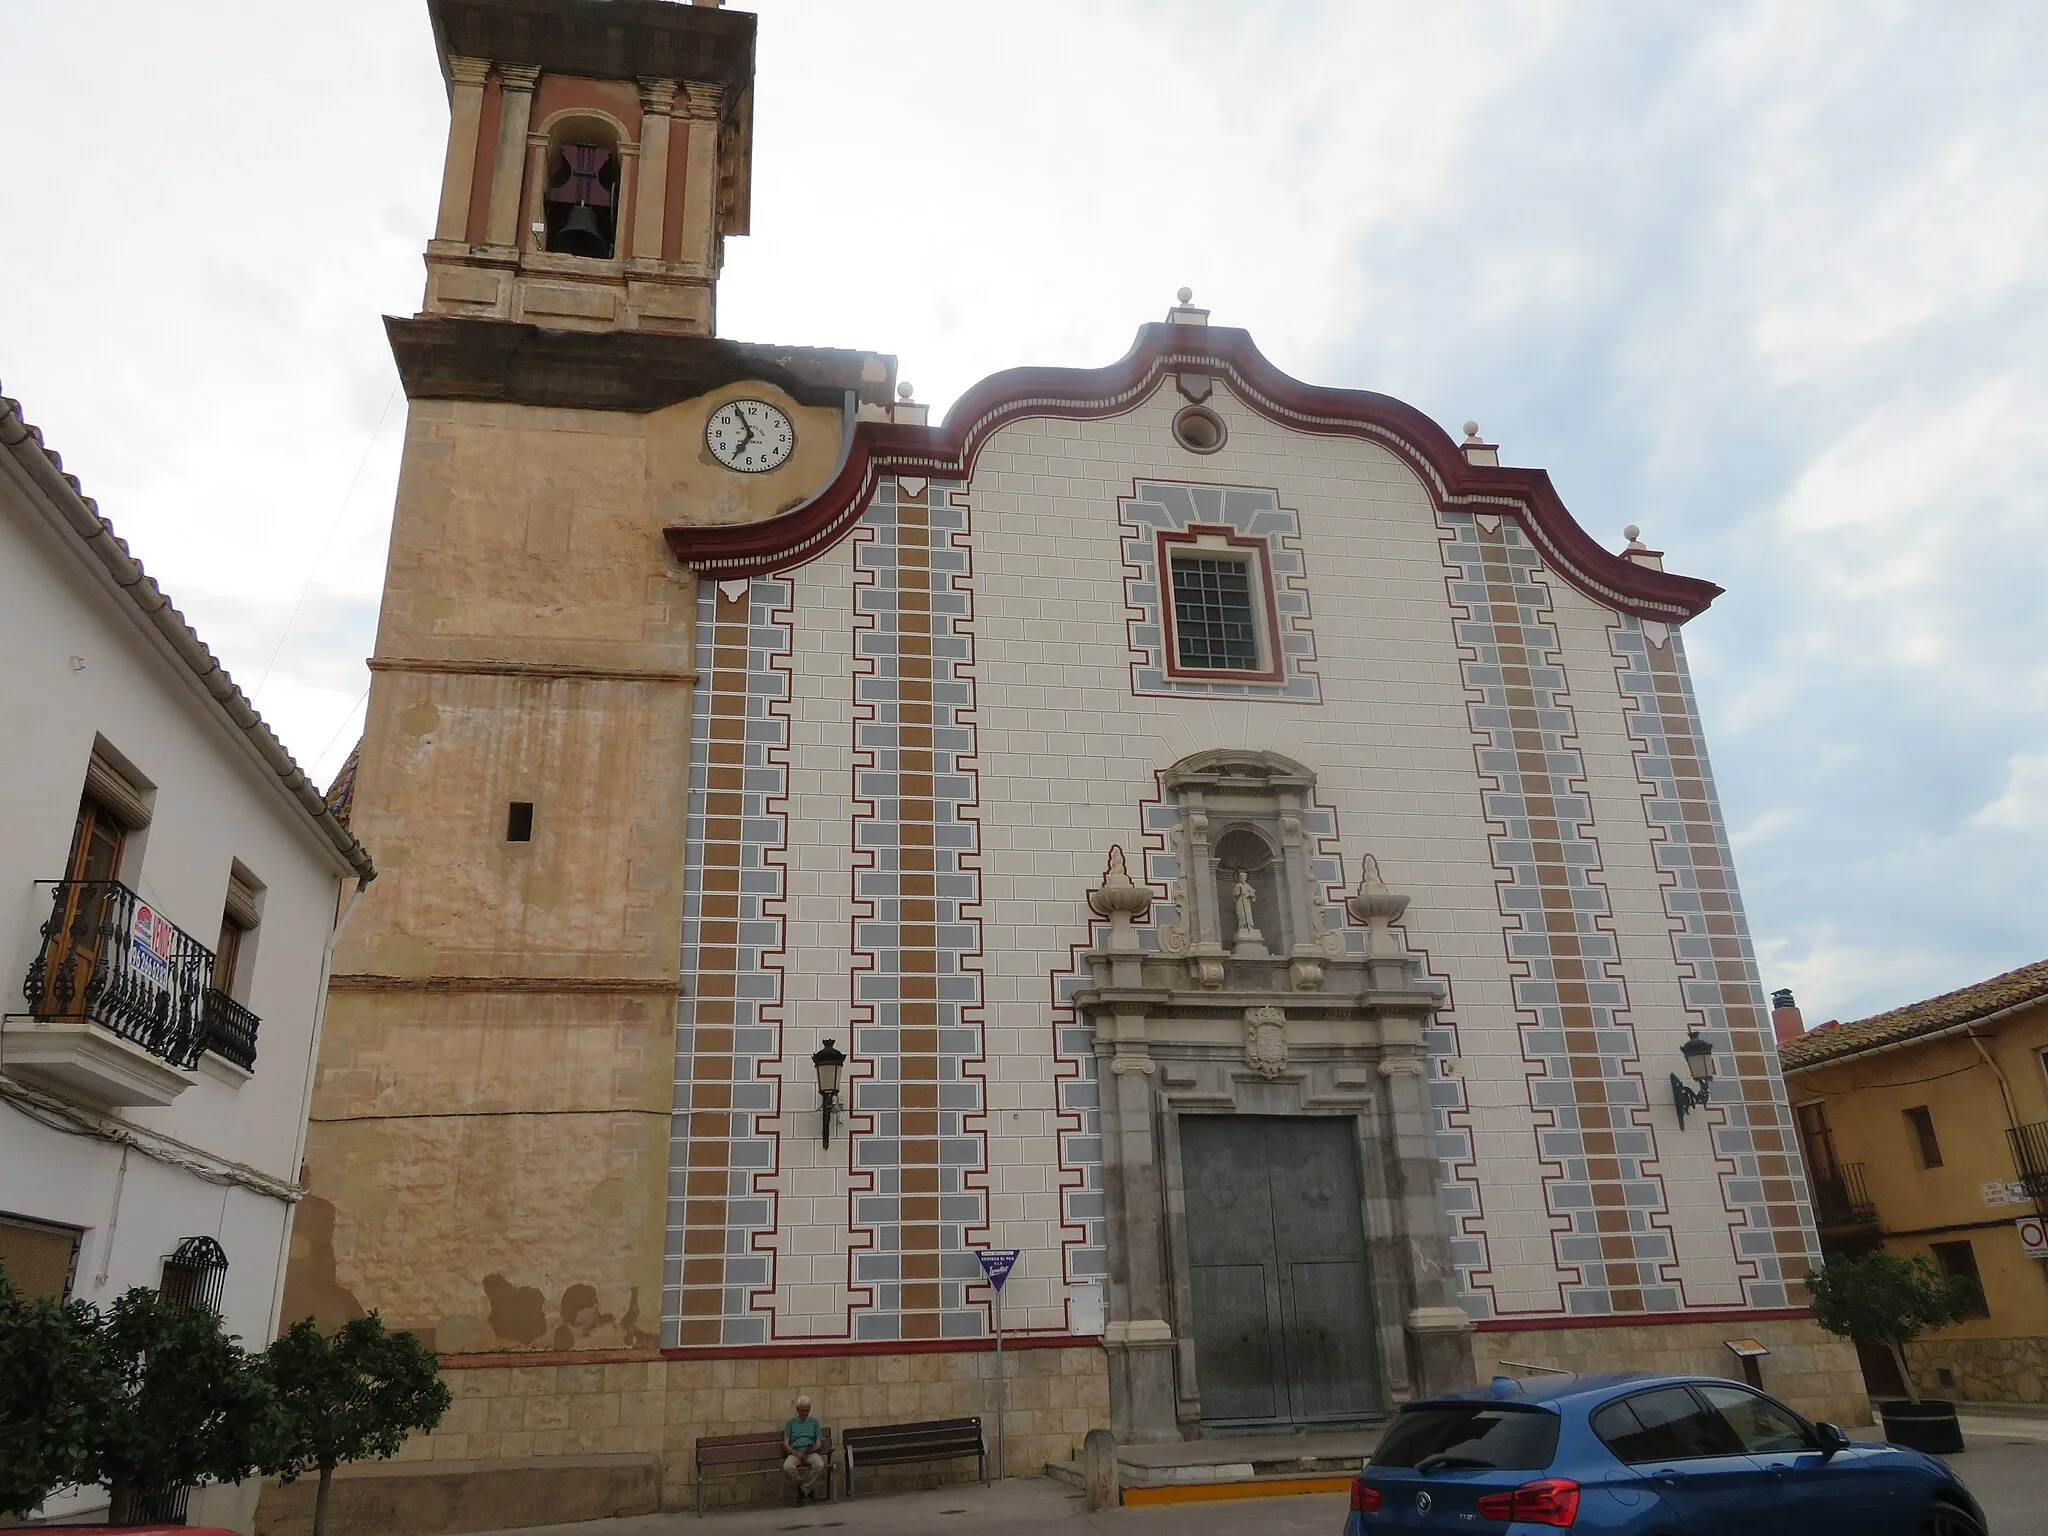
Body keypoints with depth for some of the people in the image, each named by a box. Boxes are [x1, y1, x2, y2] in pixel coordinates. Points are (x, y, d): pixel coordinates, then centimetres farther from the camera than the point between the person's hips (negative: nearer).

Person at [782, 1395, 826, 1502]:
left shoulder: (814, 1422, 21)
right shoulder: (791, 1423, 17)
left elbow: (818, 1442, 14)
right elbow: (785, 1444, 8)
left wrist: (814, 1448, -11)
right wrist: (795, 1453, -12)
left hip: (811, 1452, 0)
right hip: (795, 1452, 0)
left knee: (819, 1465, -34)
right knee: (787, 1466, -35)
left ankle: (804, 1489, -12)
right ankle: (810, 1487, -10)